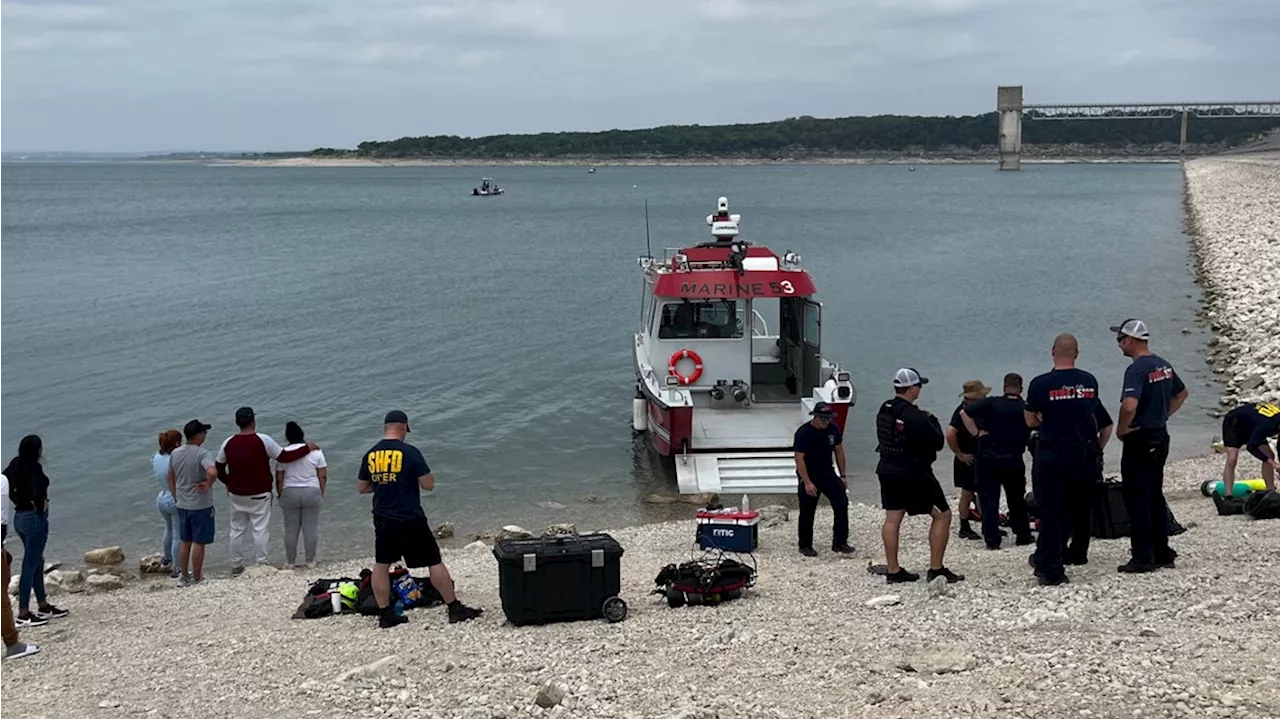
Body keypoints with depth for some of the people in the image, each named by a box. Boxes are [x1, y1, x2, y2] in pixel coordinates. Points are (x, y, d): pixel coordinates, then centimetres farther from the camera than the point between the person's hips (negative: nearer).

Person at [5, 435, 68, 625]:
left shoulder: (16, 465, 5)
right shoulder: (34, 468, -19)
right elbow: (37, 492, -32)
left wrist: (17, 501, 9)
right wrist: (41, 506, -14)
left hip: (20, 516, 9)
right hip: (35, 518, -9)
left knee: (37, 562, 19)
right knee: (30, 565, -3)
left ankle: (43, 607, 29)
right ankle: (23, 615, 1)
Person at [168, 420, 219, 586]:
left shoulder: (175, 454, 2)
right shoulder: (202, 454, -20)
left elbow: (170, 478, 13)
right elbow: (213, 472, -38)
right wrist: (208, 485, -19)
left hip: (182, 505, 6)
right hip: (201, 505, -6)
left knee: (185, 542, 17)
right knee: (199, 543, 4)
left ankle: (184, 577, 26)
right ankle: (196, 579, 11)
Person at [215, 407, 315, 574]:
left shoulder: (228, 443, -4)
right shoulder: (263, 440, -15)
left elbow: (219, 468, 5)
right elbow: (284, 457, -10)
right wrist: (307, 448, 0)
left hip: (236, 495, 4)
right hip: (259, 494, -4)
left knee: (237, 529, 13)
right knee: (260, 529, 3)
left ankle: (236, 565, 19)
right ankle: (261, 564, 5)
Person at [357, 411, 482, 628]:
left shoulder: (370, 455, 3)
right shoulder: (410, 452, -12)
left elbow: (362, 488, 12)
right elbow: (429, 484, -10)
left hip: (382, 520, 5)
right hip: (411, 520, -4)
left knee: (381, 565, 15)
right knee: (434, 562, 3)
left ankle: (385, 614, 14)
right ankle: (455, 609, 7)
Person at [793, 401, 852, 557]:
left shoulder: (833, 429, -2)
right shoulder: (803, 433, -18)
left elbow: (839, 452, 9)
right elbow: (799, 459, -18)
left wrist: (842, 476, 8)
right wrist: (807, 483, -22)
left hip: (828, 473, 5)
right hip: (809, 475, -5)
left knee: (842, 504, -6)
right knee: (807, 512, 1)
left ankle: (839, 543, 2)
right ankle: (805, 546, 16)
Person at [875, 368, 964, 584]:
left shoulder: (884, 410, 4)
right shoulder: (915, 416, -20)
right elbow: (938, 442, -14)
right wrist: (932, 420, 3)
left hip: (887, 471, 8)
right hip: (914, 475, -8)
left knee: (892, 518, 10)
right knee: (942, 515, 2)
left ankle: (893, 571, 12)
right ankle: (936, 569, 1)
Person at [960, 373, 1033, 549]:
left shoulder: (991, 404, -5)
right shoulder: (1025, 409, -1)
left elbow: (964, 412, -13)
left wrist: (976, 433, -6)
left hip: (987, 460, -1)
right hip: (1013, 461, 1)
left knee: (989, 501, 2)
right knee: (1017, 500, 18)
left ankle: (992, 540, -1)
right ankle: (1022, 535, 23)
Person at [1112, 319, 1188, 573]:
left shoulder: (1136, 370, -19)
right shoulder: (1163, 365, 9)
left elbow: (1129, 405, -33)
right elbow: (1181, 393, 26)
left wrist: (1121, 429, -16)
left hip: (1139, 440, -9)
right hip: (1161, 436, 9)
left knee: (1136, 499, -3)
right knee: (1156, 496, 16)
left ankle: (1143, 557, -2)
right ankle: (1162, 552, 20)